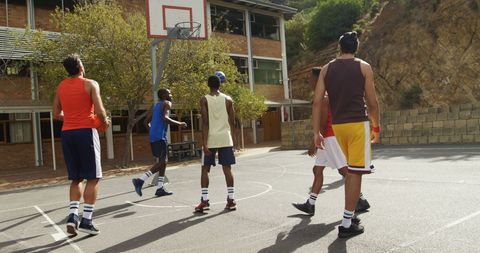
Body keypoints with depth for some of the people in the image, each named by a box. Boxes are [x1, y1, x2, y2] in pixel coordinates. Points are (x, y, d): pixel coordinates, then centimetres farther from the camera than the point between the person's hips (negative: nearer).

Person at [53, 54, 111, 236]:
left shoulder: (61, 87, 14)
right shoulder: (90, 84, -2)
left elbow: (56, 114, 18)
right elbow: (99, 111, -11)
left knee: (76, 178, 15)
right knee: (93, 178, 1)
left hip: (67, 133, 6)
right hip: (85, 131, -5)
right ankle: (86, 220, -3)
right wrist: (105, 122, 8)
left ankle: (72, 215, 2)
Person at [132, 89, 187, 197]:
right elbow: (165, 118, -20)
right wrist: (179, 123, -14)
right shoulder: (167, 103, -2)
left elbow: (147, 120, 24)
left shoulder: (157, 105, 23)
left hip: (153, 136, 9)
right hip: (160, 136, -9)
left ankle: (160, 188, 14)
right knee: (161, 162, -9)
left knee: (162, 161, 13)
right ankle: (140, 180, -19)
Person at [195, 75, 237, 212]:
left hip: (211, 139, -2)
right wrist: (233, 140, 15)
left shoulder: (204, 100, -2)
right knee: (227, 169, 6)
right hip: (225, 139, 2)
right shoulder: (228, 99, 5)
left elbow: (205, 123, -9)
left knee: (205, 169, 8)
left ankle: (204, 201, 7)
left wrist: (204, 143, -10)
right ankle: (231, 200, 7)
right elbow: (232, 123, 5)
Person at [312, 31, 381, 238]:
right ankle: (346, 224, 0)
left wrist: (316, 132, 3)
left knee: (351, 168, 23)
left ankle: (352, 208, 34)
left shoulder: (326, 69, 8)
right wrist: (376, 127, 14)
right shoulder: (364, 67, 1)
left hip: (337, 125, 4)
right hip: (358, 123, -4)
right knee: (355, 172, -1)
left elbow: (317, 102, 1)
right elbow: (372, 102, 1)